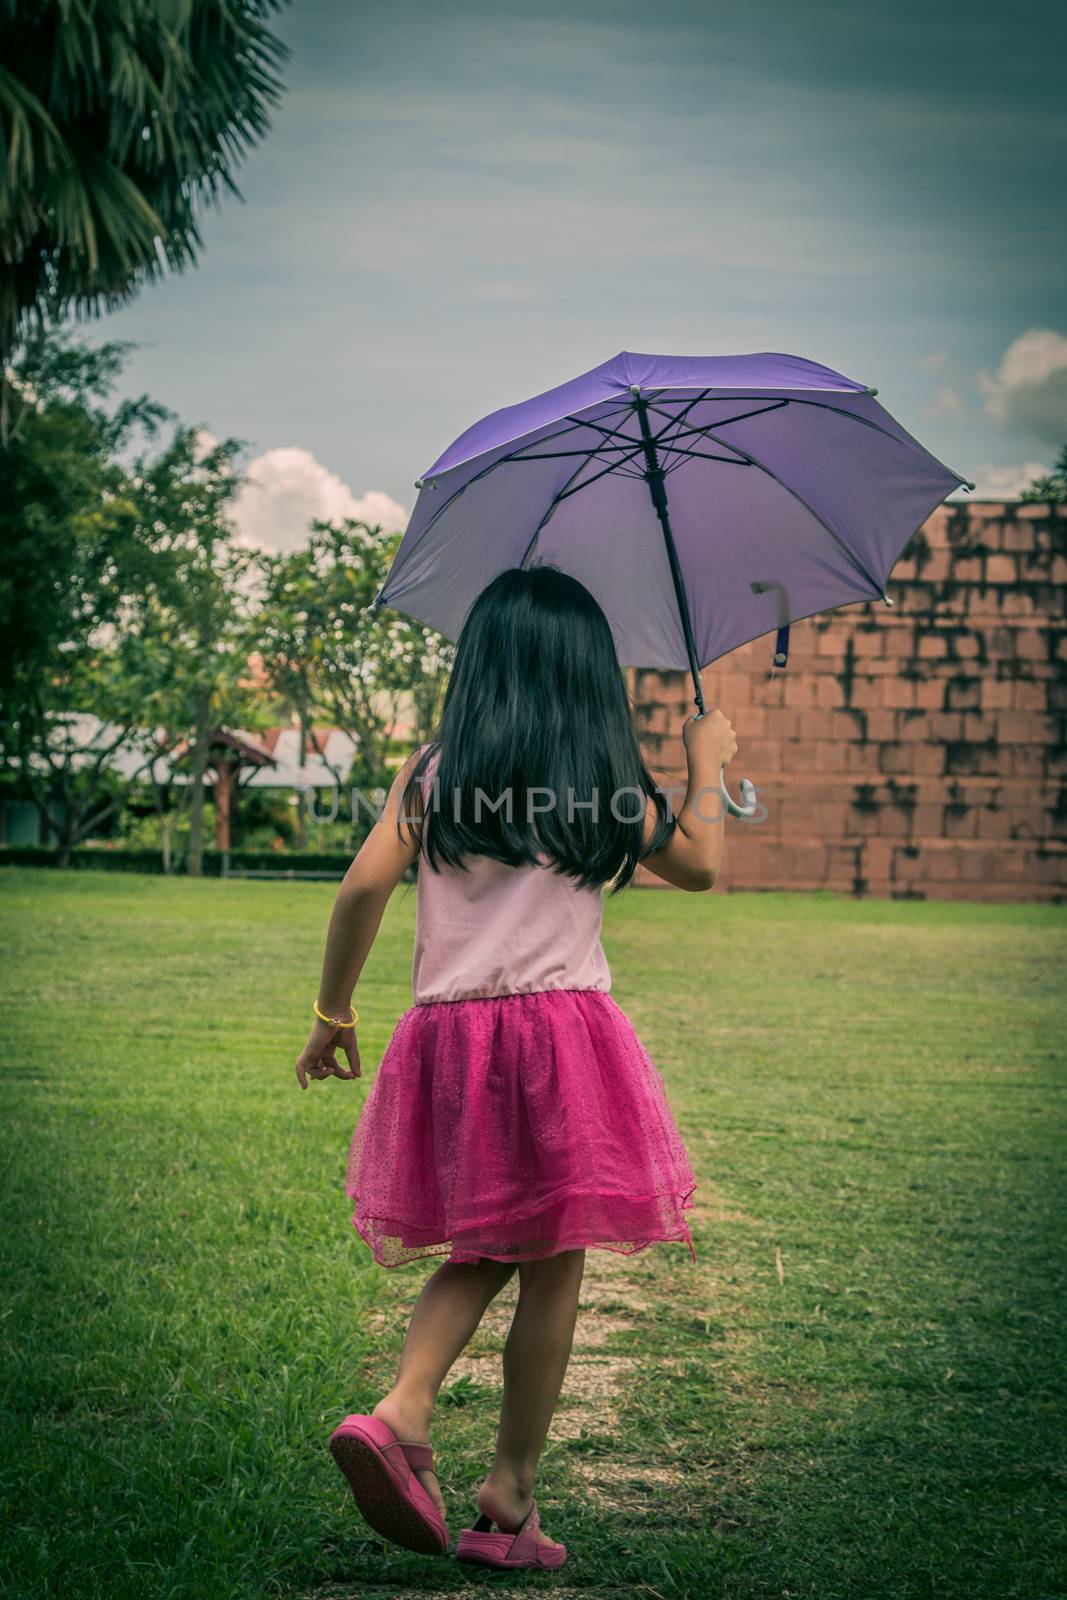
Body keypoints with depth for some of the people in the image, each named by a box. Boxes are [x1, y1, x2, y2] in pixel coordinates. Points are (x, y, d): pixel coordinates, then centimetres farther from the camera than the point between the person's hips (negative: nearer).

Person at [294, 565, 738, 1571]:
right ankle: (511, 1492, 11)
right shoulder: (606, 783, 2)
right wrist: (706, 765, 32)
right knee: (552, 1267, 6)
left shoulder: (430, 773, 4)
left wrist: (332, 1015, 6)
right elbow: (698, 866, 16)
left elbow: (363, 887, -6)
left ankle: (400, 1412, -2)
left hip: (448, 1035, 3)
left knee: (480, 1250, 18)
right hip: (562, 1031, -3)